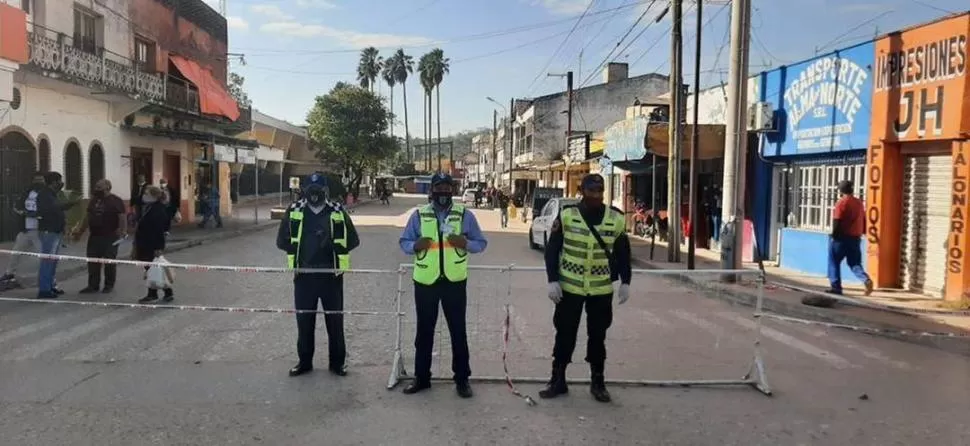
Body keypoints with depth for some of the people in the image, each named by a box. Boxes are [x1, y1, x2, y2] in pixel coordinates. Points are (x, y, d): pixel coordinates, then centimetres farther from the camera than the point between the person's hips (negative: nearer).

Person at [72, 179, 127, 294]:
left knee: (109, 262, 0)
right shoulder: (94, 200, 14)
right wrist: (80, 230, 17)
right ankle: (93, 285, 15)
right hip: (94, 236, 7)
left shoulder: (116, 201, -7)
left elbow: (122, 217, -14)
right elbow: (87, 216, 20)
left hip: (110, 237, -7)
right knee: (92, 262, 7)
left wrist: (124, 231, -26)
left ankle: (109, 285, 11)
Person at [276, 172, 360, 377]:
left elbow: (352, 240, 3)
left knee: (335, 319, 6)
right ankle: (304, 361, 23)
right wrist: (298, 250, -5)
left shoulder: (338, 212, -1)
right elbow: (282, 240, 7)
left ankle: (337, 362, 19)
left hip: (331, 274, -1)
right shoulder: (295, 211, 2)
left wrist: (333, 248, -9)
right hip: (304, 274, 1)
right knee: (304, 319, 9)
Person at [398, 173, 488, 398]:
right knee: (424, 331, 11)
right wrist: (415, 246, -16)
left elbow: (481, 243, 5)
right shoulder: (419, 215, 3)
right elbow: (404, 242, 7)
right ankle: (421, 377, 24)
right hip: (425, 282, 1)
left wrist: (465, 243, -16)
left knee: (458, 331, 6)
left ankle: (462, 379, 18)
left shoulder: (465, 215, 2)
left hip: (455, 282, -1)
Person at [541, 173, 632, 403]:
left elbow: (622, 253, 9)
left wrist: (625, 282, 4)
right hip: (569, 287, -1)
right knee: (565, 333, 7)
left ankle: (597, 382, 25)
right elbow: (552, 250, -3)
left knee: (598, 335, 12)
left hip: (602, 289, 1)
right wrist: (553, 280, -10)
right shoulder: (566, 216, -6)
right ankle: (557, 380, 21)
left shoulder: (616, 219, -1)